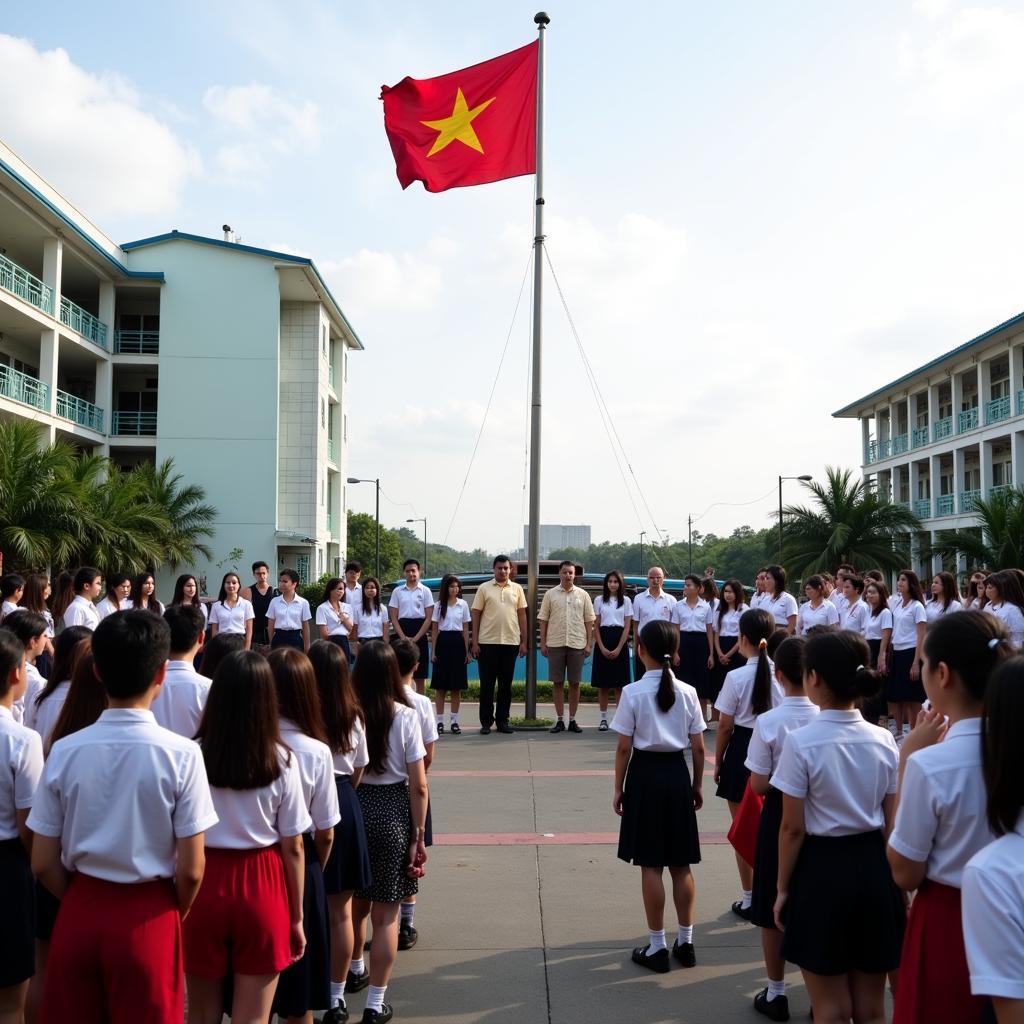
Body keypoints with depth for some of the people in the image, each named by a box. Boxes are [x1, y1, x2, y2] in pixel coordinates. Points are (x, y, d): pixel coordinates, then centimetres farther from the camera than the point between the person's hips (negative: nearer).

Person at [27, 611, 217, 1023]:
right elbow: (190, 870, -12)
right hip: (149, 919, -2)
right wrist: (175, 916, 7)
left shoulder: (64, 750, -8)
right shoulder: (181, 754, -16)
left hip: (79, 914, 3)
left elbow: (43, 864, -2)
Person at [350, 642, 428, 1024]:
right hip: (393, 810, -2)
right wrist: (418, 835, 0)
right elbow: (418, 785, -8)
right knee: (385, 915, 8)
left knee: (354, 905, 22)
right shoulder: (405, 716, -10)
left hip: (352, 807, 2)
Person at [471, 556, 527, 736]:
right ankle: (486, 721, 10)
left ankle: (502, 721, 15)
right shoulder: (484, 588, 2)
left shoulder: (517, 589, 8)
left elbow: (522, 615, 9)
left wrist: (524, 641, 4)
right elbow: (476, 615, 1)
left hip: (511, 642, 2)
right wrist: (475, 642, -4)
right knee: (487, 684, 3)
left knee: (506, 684, 7)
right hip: (487, 642, -2)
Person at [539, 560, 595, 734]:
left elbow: (589, 621, 5)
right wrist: (543, 643, 0)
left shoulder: (583, 595, 5)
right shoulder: (550, 594, 4)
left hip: (577, 644, 0)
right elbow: (543, 620, 5)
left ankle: (572, 720, 12)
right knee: (557, 682, 3)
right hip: (555, 644, 0)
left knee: (575, 683, 4)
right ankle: (560, 720, 10)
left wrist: (589, 643, -1)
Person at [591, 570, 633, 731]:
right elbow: (596, 626, 5)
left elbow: (627, 627, 0)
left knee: (621, 684, -1)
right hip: (603, 641, 1)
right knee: (603, 684, 3)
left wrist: (618, 649, -10)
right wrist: (602, 648, -7)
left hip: (620, 641, -1)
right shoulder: (599, 600, 6)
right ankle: (603, 719, 8)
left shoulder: (626, 601, 5)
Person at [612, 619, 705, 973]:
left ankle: (657, 947, 12)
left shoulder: (632, 692, -11)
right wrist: (697, 784, 15)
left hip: (646, 774, -3)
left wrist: (619, 788, 1)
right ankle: (685, 942, 24)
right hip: (677, 774, 4)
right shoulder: (687, 692, -1)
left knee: (651, 866, 5)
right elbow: (698, 747, 2)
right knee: (681, 865, 14)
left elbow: (624, 748, -9)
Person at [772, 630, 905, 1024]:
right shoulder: (884, 740, -3)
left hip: (823, 869, -4)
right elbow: (893, 825, 2)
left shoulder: (802, 742, -16)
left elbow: (793, 828, -12)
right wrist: (896, 883, 13)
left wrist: (783, 887, 0)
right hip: (873, 868, 4)